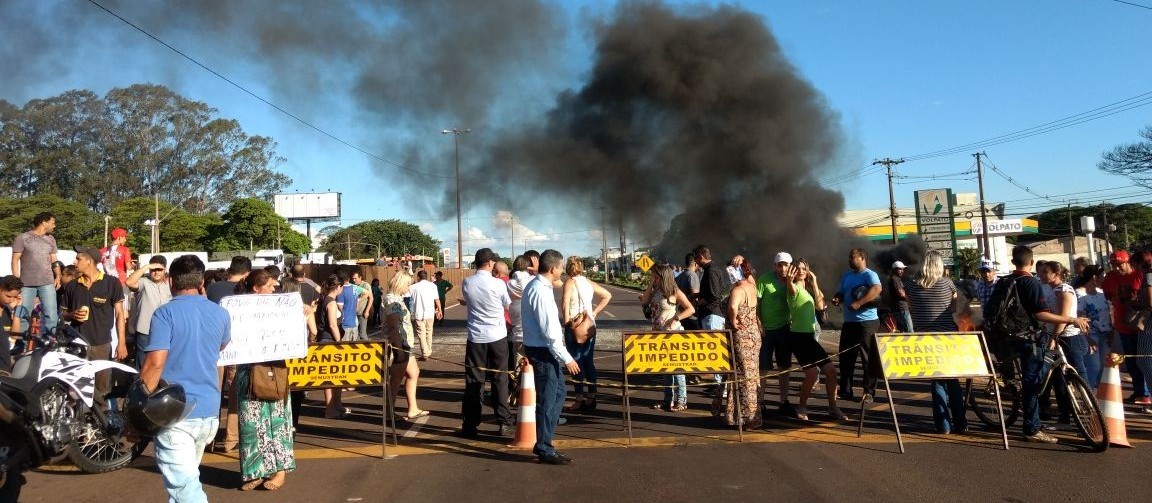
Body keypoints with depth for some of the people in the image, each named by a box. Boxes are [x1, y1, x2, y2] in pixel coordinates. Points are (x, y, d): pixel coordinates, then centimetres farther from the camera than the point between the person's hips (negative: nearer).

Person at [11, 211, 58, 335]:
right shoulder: (22, 238, -1)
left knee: (51, 316, -2)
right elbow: (15, 260, -2)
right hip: (27, 284, -3)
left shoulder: (51, 239, 13)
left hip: (47, 283, 3)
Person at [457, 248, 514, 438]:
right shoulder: (498, 284, -11)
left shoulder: (467, 283, -2)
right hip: (497, 336, -2)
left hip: (475, 337, 2)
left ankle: (471, 425, 7)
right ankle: (504, 422, 12)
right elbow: (507, 304, 5)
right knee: (500, 379, 8)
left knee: (473, 381, 5)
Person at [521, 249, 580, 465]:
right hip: (543, 351, -10)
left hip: (543, 349, 10)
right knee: (547, 399, 0)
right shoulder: (541, 291, -21)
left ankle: (543, 443, 29)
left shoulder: (535, 286, 10)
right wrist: (566, 358, -18)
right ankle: (544, 450, 13)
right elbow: (549, 331, -23)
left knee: (558, 393, 19)